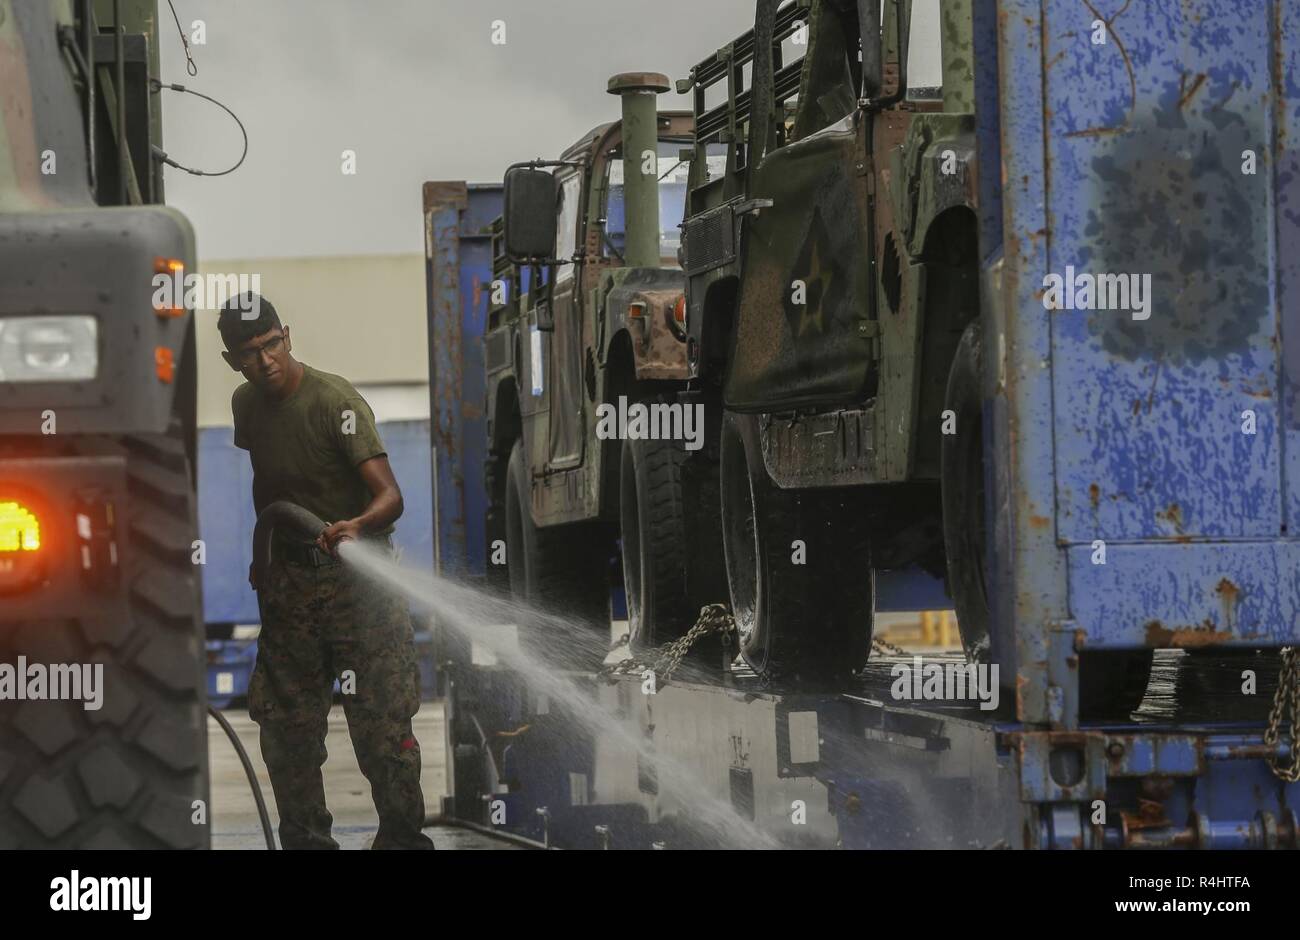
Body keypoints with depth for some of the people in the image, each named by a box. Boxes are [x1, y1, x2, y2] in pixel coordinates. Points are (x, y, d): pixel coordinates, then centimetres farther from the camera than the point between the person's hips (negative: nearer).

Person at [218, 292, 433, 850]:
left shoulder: (336, 401, -16)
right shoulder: (246, 404, 6)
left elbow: (390, 495, -26)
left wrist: (357, 526, -45)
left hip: (356, 576, -6)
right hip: (288, 584, 6)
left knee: (381, 721, -8)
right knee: (285, 726, 7)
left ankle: (402, 839, 2)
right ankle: (306, 841, 18)